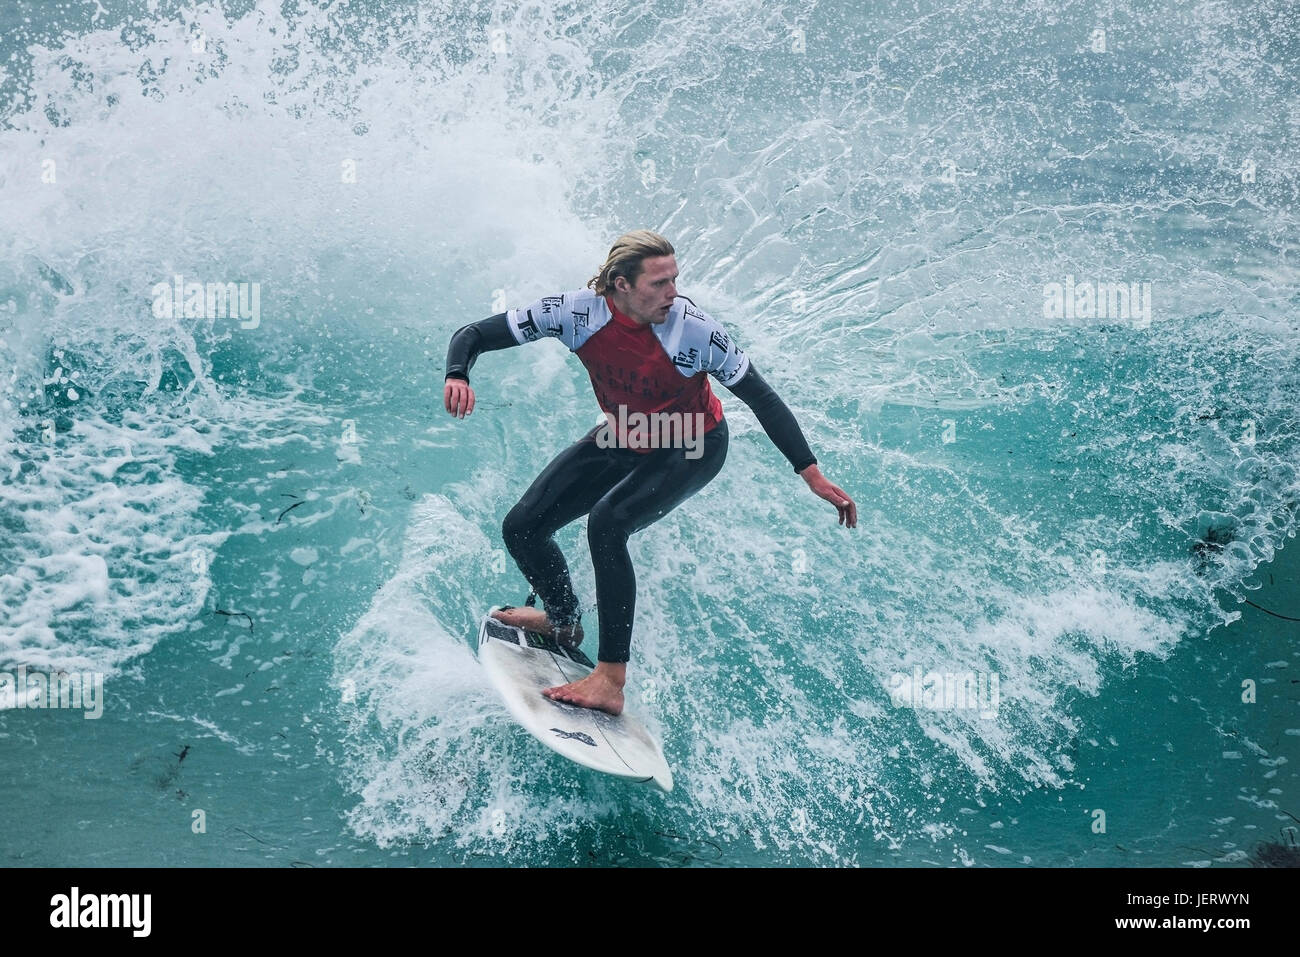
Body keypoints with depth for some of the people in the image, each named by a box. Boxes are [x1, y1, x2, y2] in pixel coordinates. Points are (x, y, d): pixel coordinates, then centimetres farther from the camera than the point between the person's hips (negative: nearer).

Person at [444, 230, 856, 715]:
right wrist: (457, 377, -43)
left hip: (692, 451, -4)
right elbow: (475, 335, -20)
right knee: (521, 528, 1)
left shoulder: (695, 330, -31)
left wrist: (812, 475, -25)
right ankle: (564, 623, 32)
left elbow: (761, 398, -22)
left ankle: (610, 681, -26)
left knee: (607, 521, -31)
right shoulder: (576, 312, -25)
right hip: (620, 440, 5)